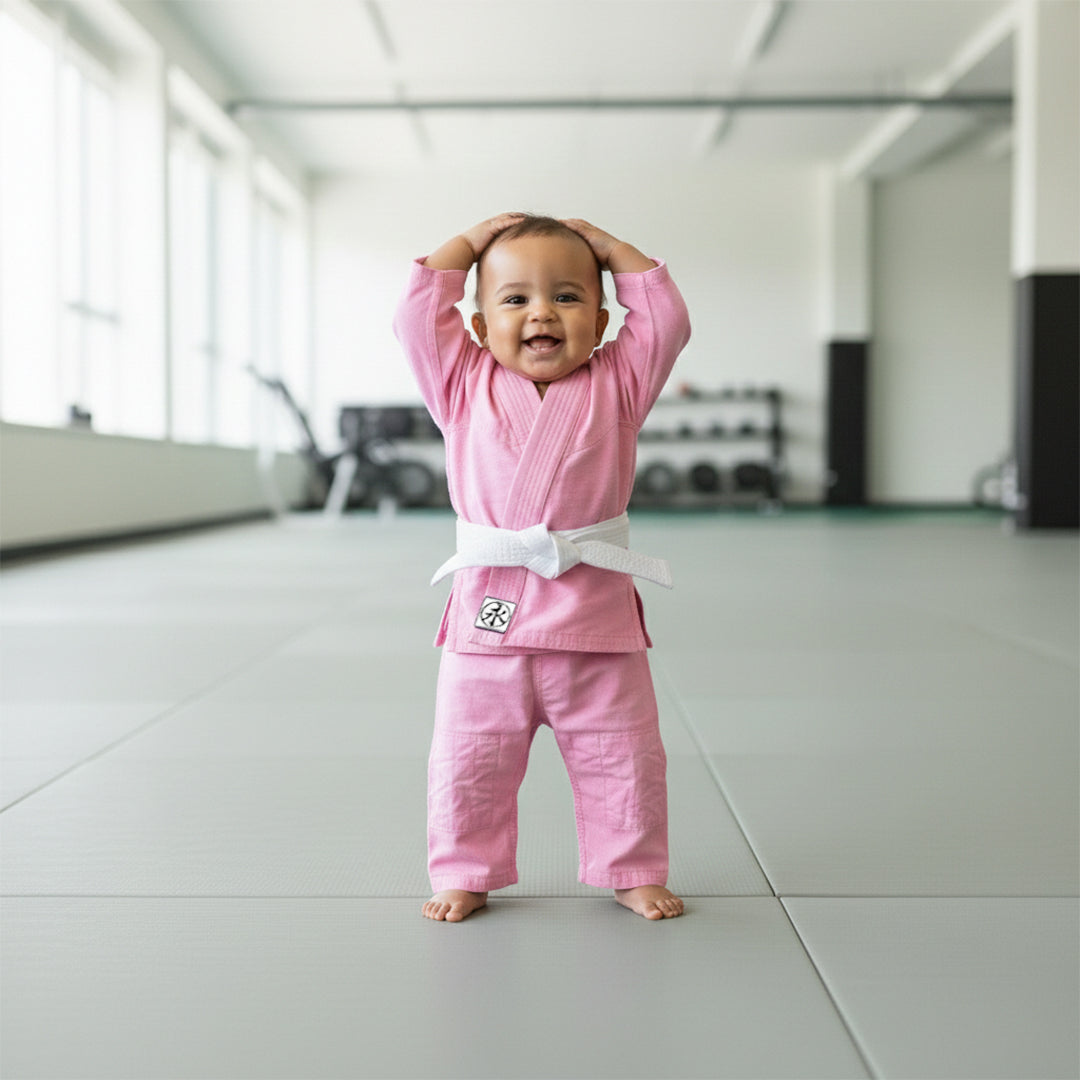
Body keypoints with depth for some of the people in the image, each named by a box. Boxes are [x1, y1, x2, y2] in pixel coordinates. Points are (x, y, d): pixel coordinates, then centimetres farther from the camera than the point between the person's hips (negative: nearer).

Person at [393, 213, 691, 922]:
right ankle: (467, 871, 25)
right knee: (470, 759, 7)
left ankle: (633, 870, 27)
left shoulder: (616, 383, 5)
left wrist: (610, 247, 9)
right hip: (488, 610, 0)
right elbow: (419, 316, 3)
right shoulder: (466, 385, 6)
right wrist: (470, 242, 11)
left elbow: (666, 320, 1)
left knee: (622, 757, 9)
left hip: (595, 614, 0)